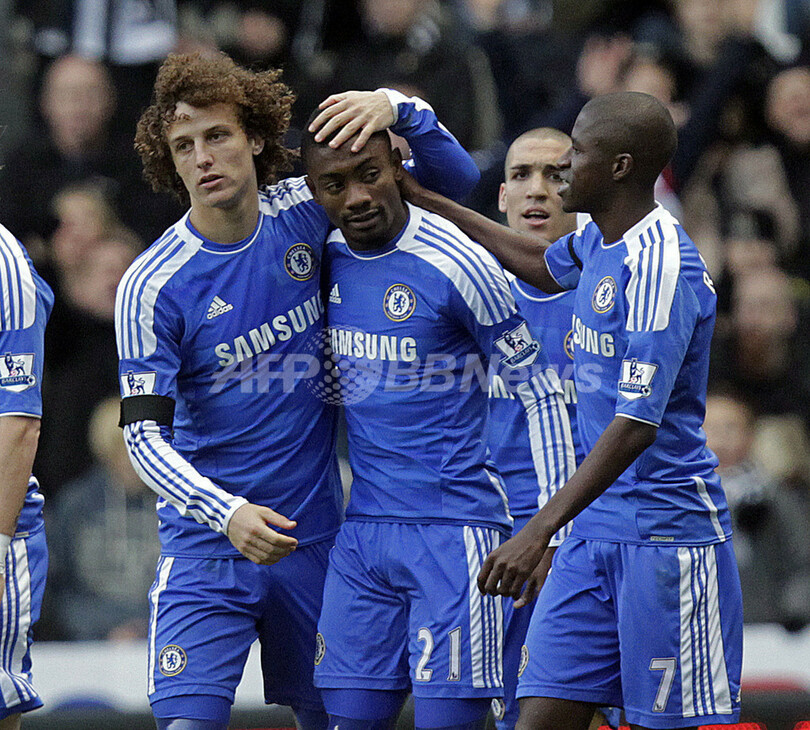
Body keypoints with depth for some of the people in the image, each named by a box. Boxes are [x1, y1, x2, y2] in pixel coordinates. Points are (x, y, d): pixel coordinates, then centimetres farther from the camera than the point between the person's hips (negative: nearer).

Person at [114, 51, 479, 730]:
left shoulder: (304, 215, -3)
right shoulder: (153, 286, -12)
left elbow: (456, 179, 5)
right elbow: (144, 432, -13)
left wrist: (397, 107, -15)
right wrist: (227, 514, -29)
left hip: (315, 538, 3)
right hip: (207, 546, -3)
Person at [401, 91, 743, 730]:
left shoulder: (660, 268, -19)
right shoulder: (599, 241, 10)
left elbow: (637, 425, -25)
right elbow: (544, 266, 36)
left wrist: (538, 533, -30)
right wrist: (424, 200, 39)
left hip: (666, 536, -9)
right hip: (596, 532, 9)